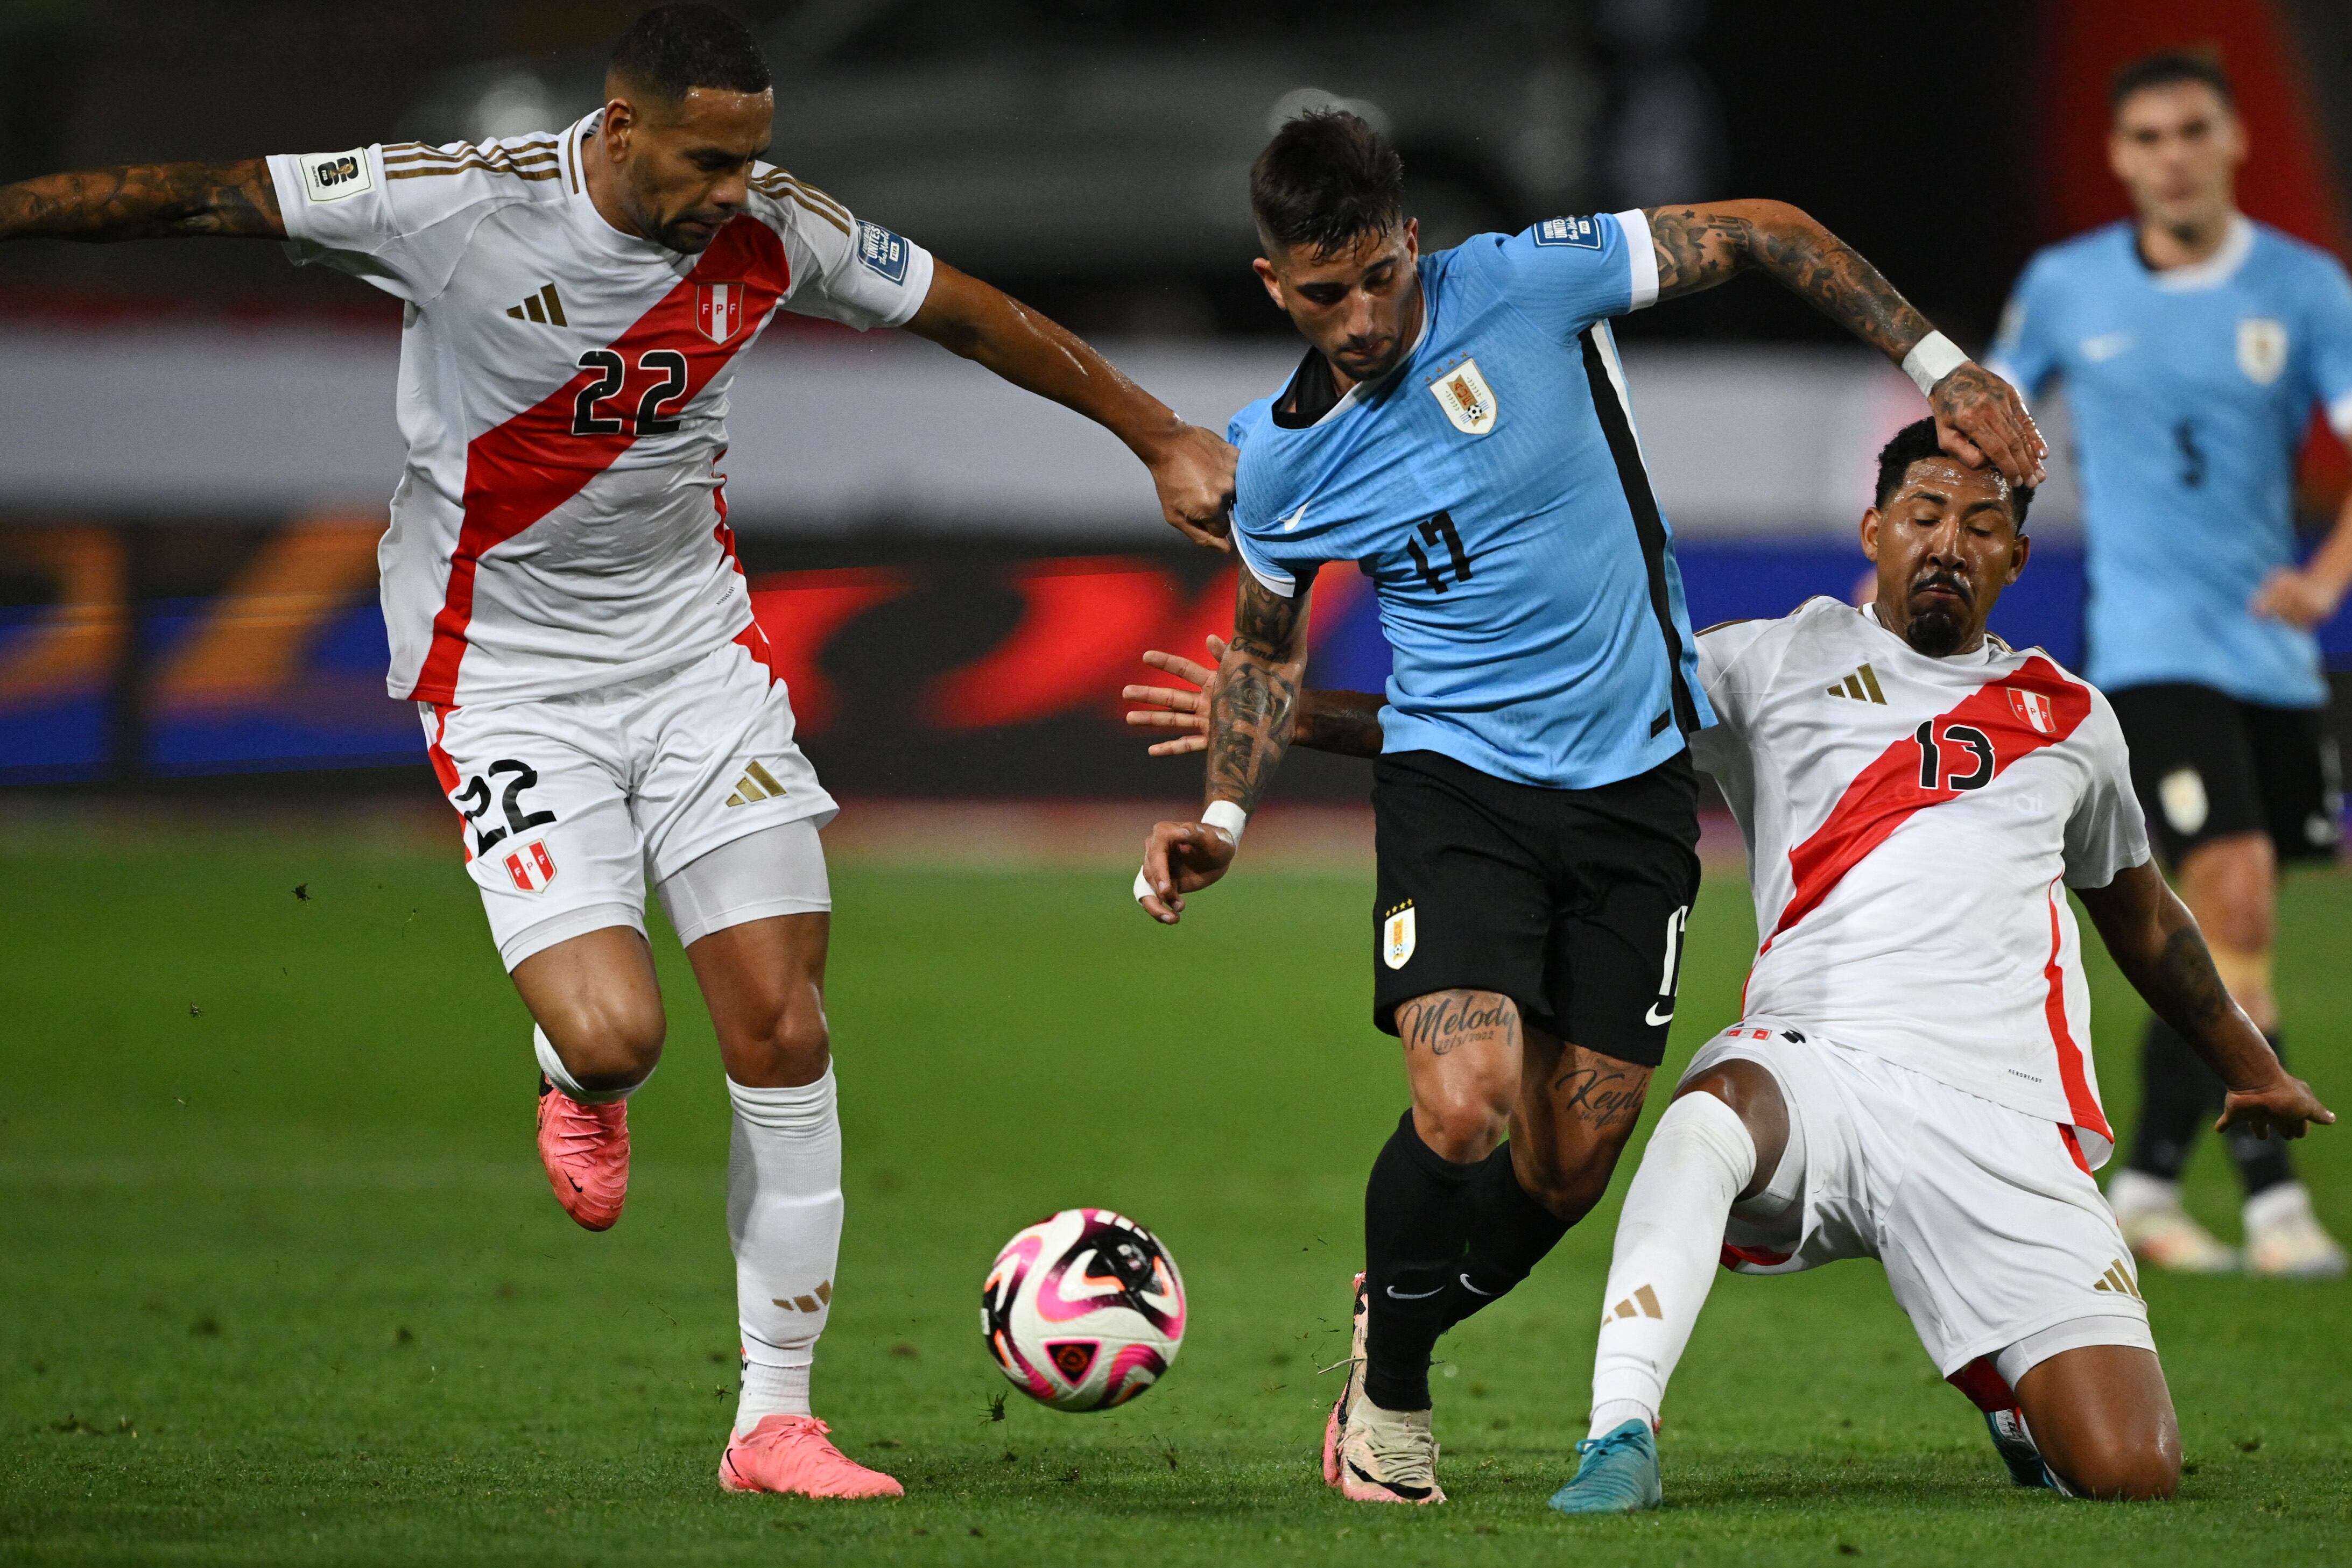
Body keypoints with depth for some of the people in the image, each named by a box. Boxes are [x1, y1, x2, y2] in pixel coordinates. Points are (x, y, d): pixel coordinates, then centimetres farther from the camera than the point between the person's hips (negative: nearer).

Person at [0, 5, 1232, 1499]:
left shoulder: (770, 229, -7)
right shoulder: (459, 207, -20)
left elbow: (971, 312, 8)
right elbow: (199, 197, -13)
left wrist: (1160, 437, 16)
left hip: (701, 650, 4)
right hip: (508, 678, -4)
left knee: (784, 1039, -4)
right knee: (612, 1031, -19)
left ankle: (777, 1420, 8)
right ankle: (579, 1088, 22)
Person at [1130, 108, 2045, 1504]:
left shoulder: (1528, 286, -12)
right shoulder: (1281, 460, -3)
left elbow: (1763, 234, -2)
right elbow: (1267, 644, 16)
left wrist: (1938, 365, -5)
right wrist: (1223, 822, 3)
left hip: (1636, 780, 1)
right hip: (1455, 780, -1)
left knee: (1572, 1167, 1)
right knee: (1464, 1112, -23)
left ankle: (1400, 1328, 31)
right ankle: (1391, 1393, 3)